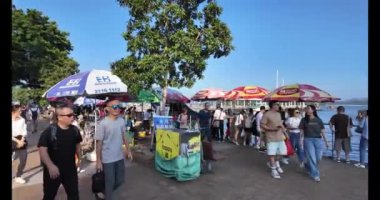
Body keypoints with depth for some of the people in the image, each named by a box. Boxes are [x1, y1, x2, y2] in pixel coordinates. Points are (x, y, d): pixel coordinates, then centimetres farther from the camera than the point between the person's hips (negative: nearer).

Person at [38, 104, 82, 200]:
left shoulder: (74, 130, -3)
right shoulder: (49, 131, -18)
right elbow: (42, 149, -22)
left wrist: (79, 159, 19)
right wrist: (50, 166, -33)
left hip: (70, 169, 3)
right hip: (53, 170, -3)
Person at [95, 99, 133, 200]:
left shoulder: (121, 120, -2)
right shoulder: (103, 123, -19)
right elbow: (99, 143, -13)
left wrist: (128, 150, 11)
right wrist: (98, 161, -10)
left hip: (119, 157, 6)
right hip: (107, 159, -6)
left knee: (120, 180, 19)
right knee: (110, 182, 9)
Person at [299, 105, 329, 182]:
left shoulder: (318, 120, 4)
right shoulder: (304, 120, 0)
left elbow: (322, 131, 6)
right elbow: (302, 131, 1)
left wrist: (326, 141, 4)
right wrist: (301, 140, -6)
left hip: (318, 140, 2)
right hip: (308, 140, -2)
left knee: (318, 158, 8)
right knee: (312, 158, -3)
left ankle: (308, 167, 35)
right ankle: (315, 175, 9)